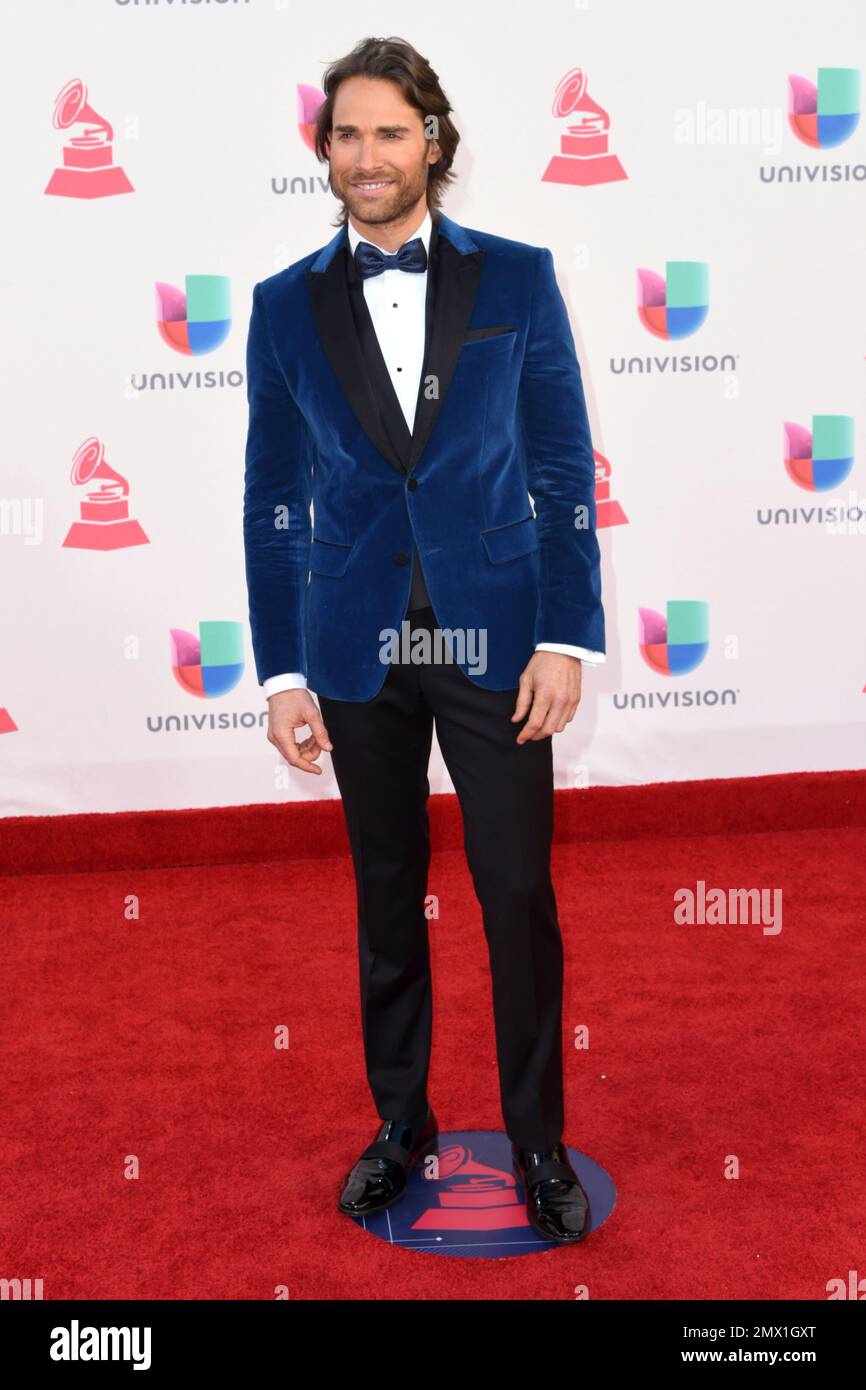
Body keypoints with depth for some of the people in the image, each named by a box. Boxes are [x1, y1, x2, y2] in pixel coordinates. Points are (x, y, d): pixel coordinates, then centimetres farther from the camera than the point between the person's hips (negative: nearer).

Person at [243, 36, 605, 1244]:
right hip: (359, 647, 2)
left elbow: (565, 472, 0)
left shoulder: (517, 279, 0)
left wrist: (567, 636, -7)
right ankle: (401, 1125, 32)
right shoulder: (287, 305, 4)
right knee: (387, 900, 13)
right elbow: (273, 501, 5)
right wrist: (283, 671, 1)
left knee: (521, 900, 4)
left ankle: (539, 1142, 24)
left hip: (493, 638, -1)